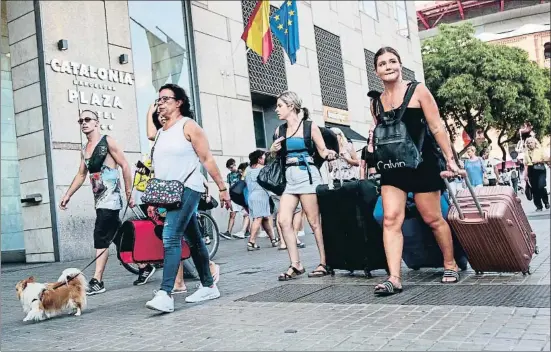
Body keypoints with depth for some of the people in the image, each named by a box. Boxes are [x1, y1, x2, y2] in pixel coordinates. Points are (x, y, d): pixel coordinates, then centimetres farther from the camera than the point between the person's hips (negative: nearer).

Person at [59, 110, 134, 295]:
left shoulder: (107, 141, -5)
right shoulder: (85, 150, 17)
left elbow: (125, 166, -9)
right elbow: (81, 174, 24)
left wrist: (129, 193, -13)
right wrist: (68, 194, 17)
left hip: (110, 197, -8)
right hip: (98, 198, 8)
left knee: (101, 238, -12)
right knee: (118, 237, 11)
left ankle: (97, 282, -11)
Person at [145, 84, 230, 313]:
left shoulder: (188, 125, -3)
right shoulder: (161, 132, 17)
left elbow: (207, 160, -7)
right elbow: (158, 167, 19)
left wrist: (222, 188, -9)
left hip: (186, 189, -7)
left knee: (171, 237, -19)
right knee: (193, 240, 13)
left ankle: (165, 294, -21)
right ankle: (208, 286, 22)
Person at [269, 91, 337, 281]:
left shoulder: (310, 126, 0)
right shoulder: (280, 130, 13)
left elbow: (323, 151, 1)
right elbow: (275, 158, 22)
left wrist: (331, 154, -21)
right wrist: (273, 150, 1)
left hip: (307, 176, -6)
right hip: (290, 179, 6)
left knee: (314, 222, -2)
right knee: (283, 220, -4)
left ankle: (324, 263, 8)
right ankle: (296, 265, 3)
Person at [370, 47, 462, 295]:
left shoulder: (417, 91, -2)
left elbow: (437, 128, -4)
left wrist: (450, 159, -7)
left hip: (422, 163, -3)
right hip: (392, 166, 4)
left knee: (433, 218, 6)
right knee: (391, 219, -9)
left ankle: (450, 265, 27)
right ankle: (394, 278, -11)